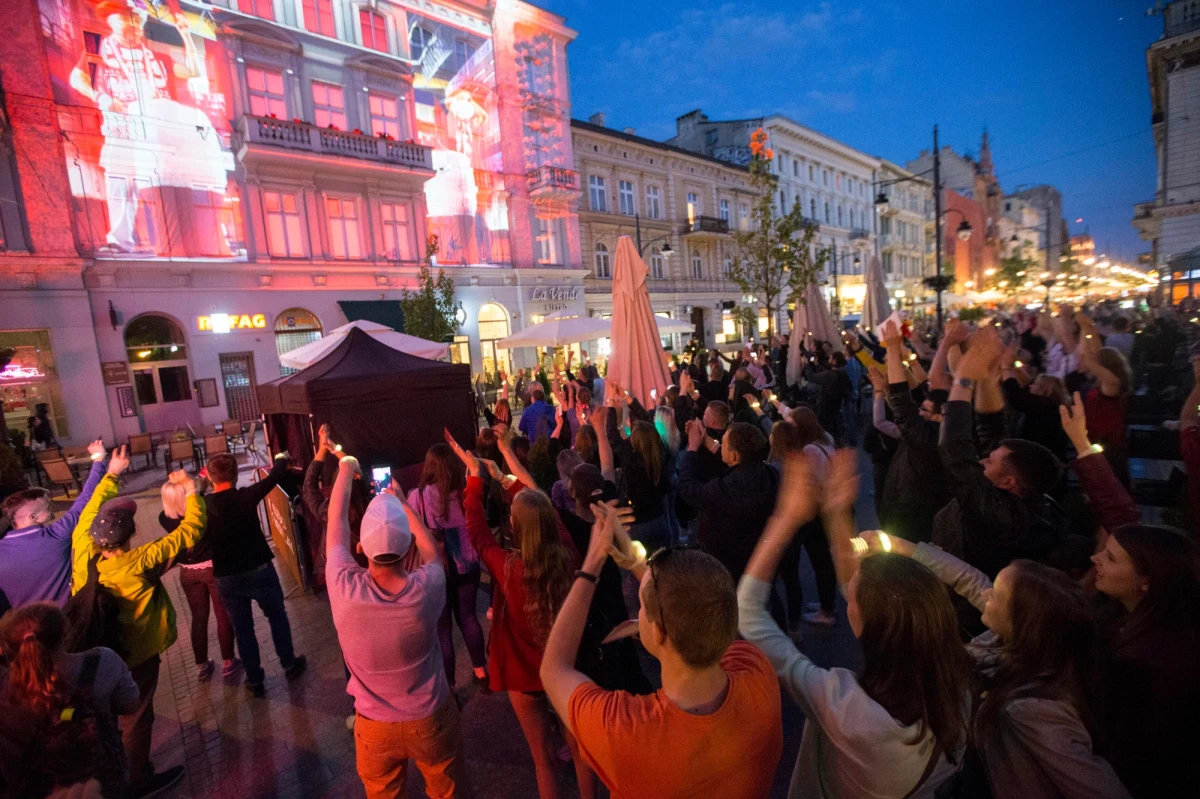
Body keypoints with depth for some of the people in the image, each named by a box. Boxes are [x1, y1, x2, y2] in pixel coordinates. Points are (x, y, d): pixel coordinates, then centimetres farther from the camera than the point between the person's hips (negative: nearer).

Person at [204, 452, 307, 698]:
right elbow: (275, 476, -2)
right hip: (259, 571, -2)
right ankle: (290, 664, 33)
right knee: (277, 616, 19)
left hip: (227, 579, 2)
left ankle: (255, 680, 29)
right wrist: (281, 458, 19)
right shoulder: (246, 496, -17)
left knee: (242, 628, 17)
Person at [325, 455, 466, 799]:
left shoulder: (344, 590, -29)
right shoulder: (428, 588, -29)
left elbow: (337, 522, -11)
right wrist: (400, 503, 9)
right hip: (431, 719, -1)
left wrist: (345, 471, 5)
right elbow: (433, 551, -3)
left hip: (374, 726, 1)